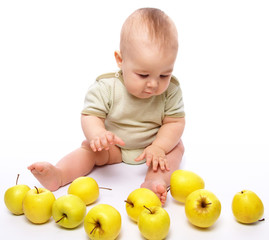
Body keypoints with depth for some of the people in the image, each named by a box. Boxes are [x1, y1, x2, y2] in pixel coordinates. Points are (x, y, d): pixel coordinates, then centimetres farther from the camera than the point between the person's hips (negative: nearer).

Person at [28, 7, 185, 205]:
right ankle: (58, 175, -29)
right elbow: (90, 116, -20)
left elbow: (175, 122, -13)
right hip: (113, 147, 0)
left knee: (176, 147, -21)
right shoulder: (106, 88, -21)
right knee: (90, 147, -19)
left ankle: (154, 182, -40)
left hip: (154, 145, 1)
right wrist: (97, 133, -44)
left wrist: (159, 147, -28)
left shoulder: (171, 90, -17)